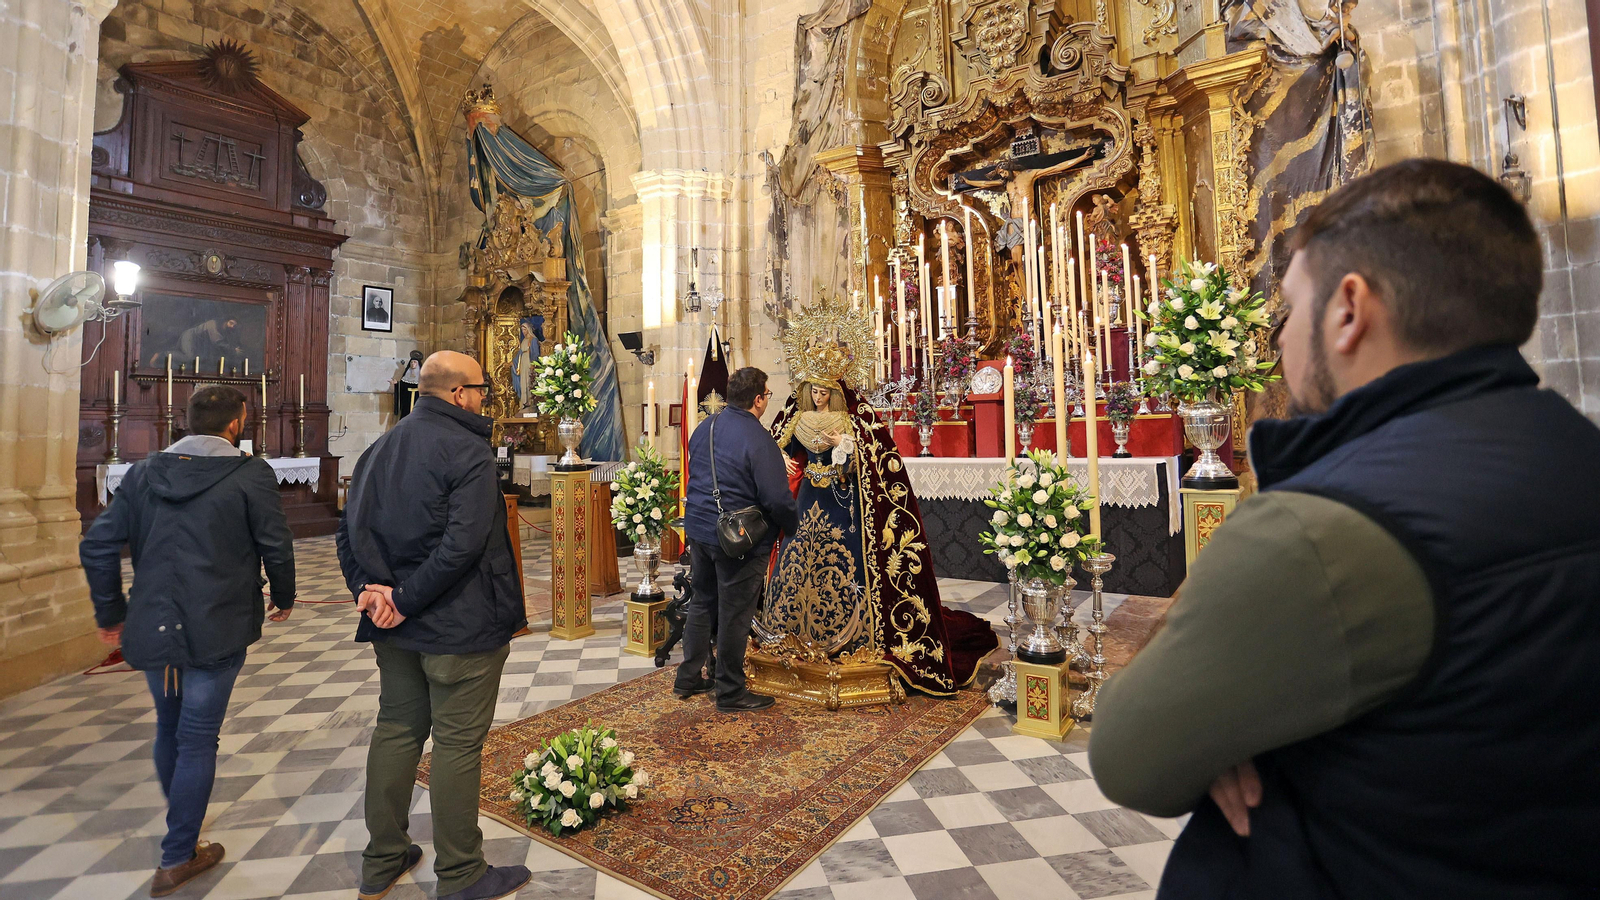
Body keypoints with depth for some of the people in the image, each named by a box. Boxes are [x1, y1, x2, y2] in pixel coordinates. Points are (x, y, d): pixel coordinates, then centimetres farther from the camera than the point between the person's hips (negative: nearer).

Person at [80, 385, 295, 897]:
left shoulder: (144, 472, 3)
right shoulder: (251, 475, -12)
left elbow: (98, 546, 2)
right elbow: (276, 546, -9)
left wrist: (111, 614, 13)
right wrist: (283, 597, 9)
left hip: (152, 628, 5)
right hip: (216, 632, -5)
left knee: (168, 727, 23)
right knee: (198, 739, 6)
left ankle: (181, 823, 43)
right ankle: (177, 858, 17)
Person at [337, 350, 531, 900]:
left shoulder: (380, 449, 9)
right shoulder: (467, 449, -17)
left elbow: (349, 532, 8)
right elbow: (464, 542, -27)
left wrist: (369, 587, -3)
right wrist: (406, 599, -17)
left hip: (393, 627, 8)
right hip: (460, 626, -8)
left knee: (396, 730, 20)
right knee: (458, 744, 4)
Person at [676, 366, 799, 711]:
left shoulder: (705, 427, 5)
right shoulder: (758, 440, -20)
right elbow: (777, 499, -21)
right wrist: (793, 525, -4)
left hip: (698, 529, 8)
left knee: (702, 603, 21)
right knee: (735, 615, 6)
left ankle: (688, 678, 33)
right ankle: (730, 692, 21)